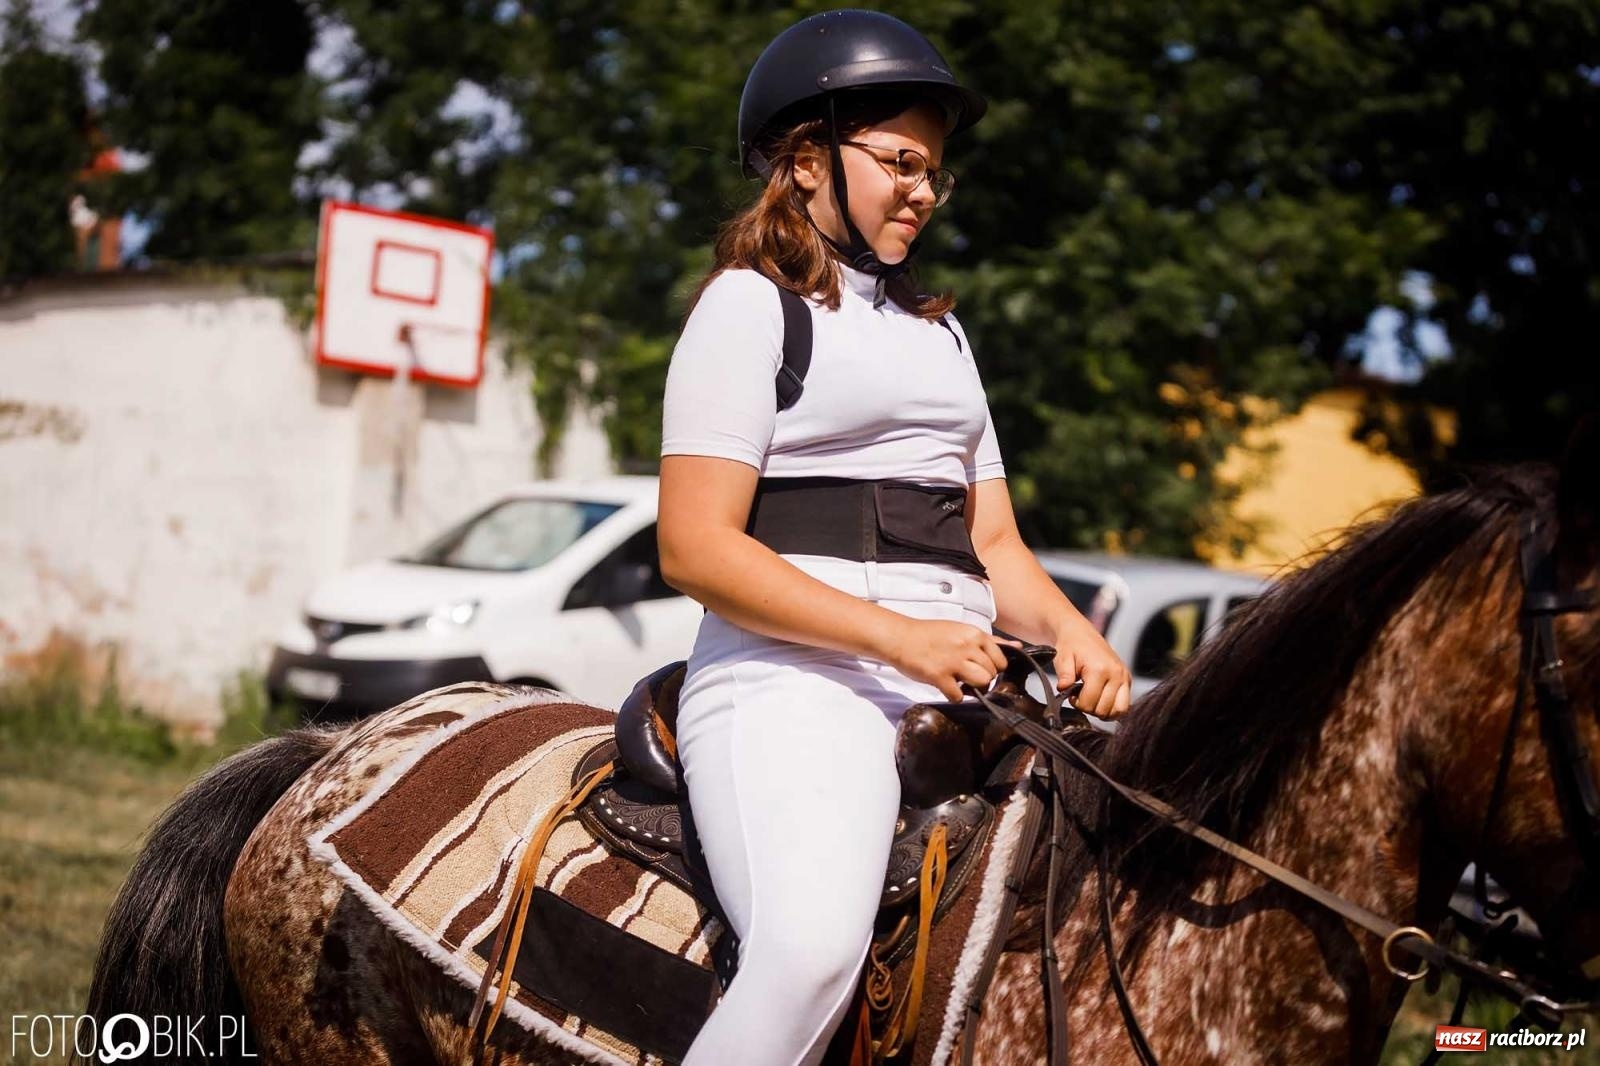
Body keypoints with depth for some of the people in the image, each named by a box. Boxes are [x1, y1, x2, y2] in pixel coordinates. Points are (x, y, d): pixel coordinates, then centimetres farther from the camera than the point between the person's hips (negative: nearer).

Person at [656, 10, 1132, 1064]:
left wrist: (1069, 630, 0)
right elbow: (695, 547, -7)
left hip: (953, 682, 7)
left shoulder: (938, 331, 27)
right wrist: (898, 637, -16)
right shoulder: (752, 305, 4)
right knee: (812, 948, -34)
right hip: (791, 677, -7)